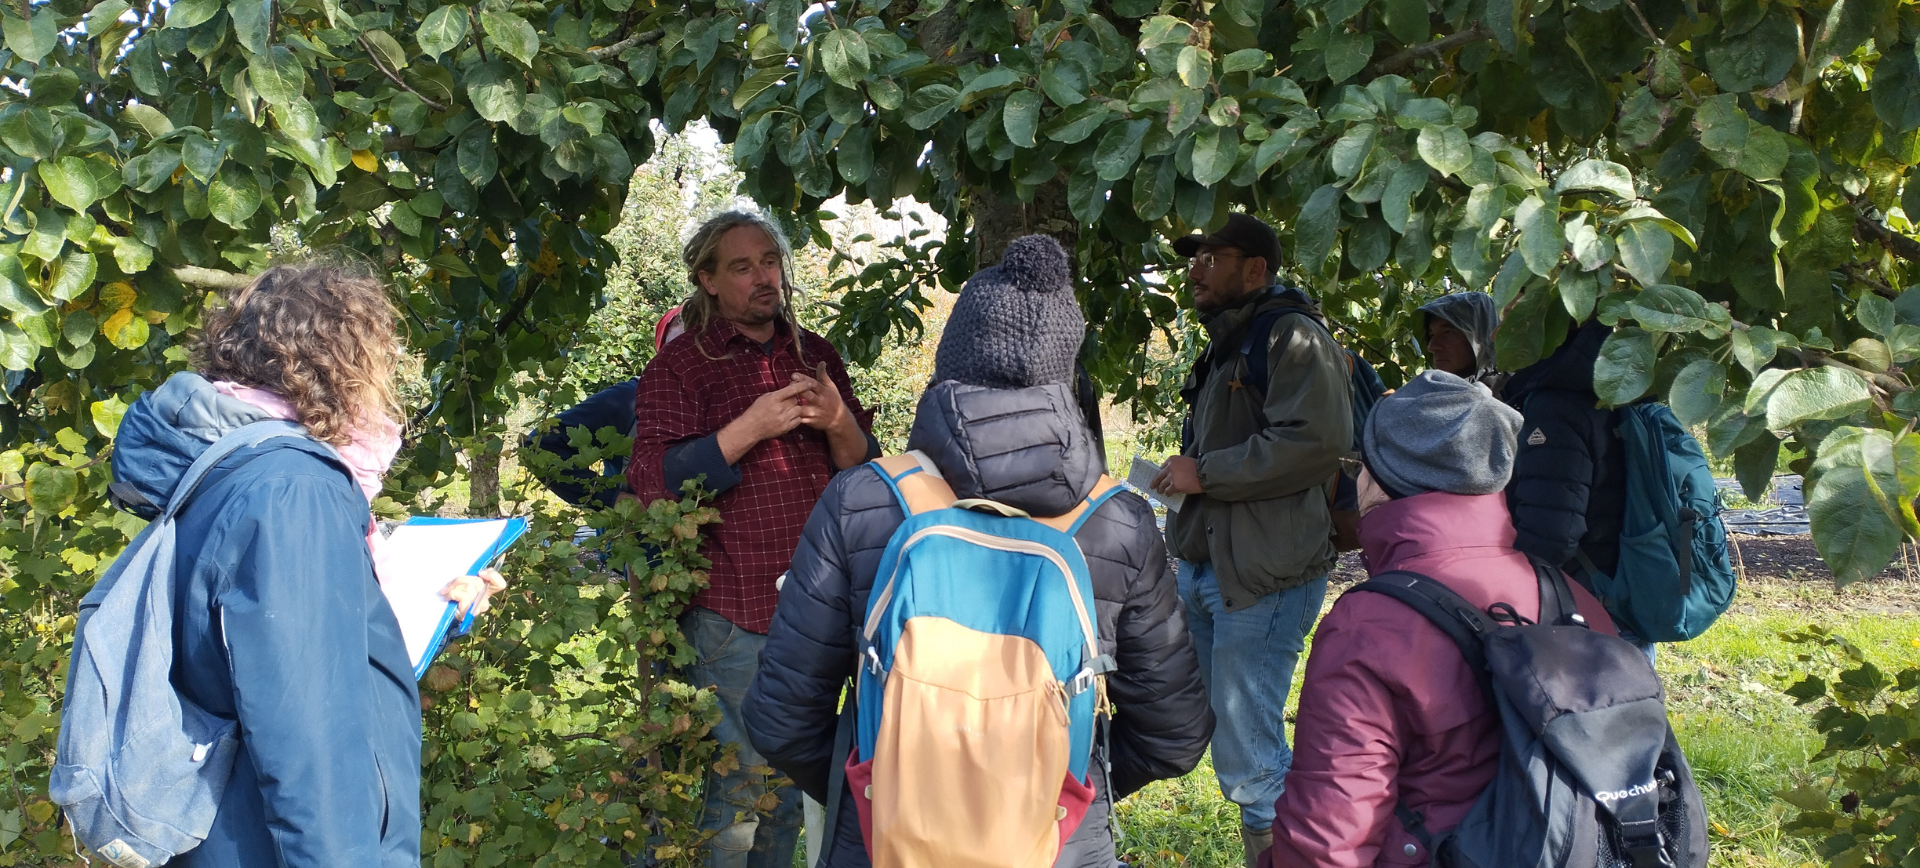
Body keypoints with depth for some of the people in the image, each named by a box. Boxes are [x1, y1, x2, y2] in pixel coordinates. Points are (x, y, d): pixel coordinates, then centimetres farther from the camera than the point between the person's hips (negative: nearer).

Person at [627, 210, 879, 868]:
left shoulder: (816, 357, 11)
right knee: (737, 791, -2)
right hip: (733, 620, -5)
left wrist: (839, 423, -10)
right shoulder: (681, 365, -3)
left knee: (793, 789, 17)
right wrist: (748, 429, -21)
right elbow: (652, 481, -13)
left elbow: (866, 472, 11)